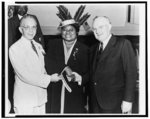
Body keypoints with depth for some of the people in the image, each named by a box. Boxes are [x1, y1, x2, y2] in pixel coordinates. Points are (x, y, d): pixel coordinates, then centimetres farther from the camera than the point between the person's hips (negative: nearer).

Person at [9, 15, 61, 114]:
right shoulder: (14, 49, -11)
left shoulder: (39, 46, 12)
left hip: (41, 97, 6)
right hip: (24, 100, -6)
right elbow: (24, 75, -17)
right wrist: (49, 79, -15)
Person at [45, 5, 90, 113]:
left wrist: (81, 78, -19)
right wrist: (64, 70, -16)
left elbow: (88, 73, 2)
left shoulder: (84, 49, 4)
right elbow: (48, 65, -4)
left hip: (75, 96, -1)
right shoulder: (53, 44, 9)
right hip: (54, 94, 1)